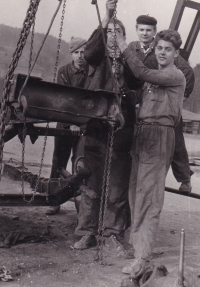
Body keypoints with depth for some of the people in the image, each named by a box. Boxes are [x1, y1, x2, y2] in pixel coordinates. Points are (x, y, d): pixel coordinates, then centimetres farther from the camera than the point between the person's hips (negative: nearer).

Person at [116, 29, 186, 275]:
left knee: (148, 194, -12)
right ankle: (136, 241, 22)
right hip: (141, 132, 8)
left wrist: (124, 48, -7)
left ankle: (143, 256, -11)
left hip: (160, 136, -8)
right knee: (135, 190, 9)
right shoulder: (153, 77, 21)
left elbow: (142, 73, -16)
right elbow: (136, 97, 21)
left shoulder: (176, 76, -5)